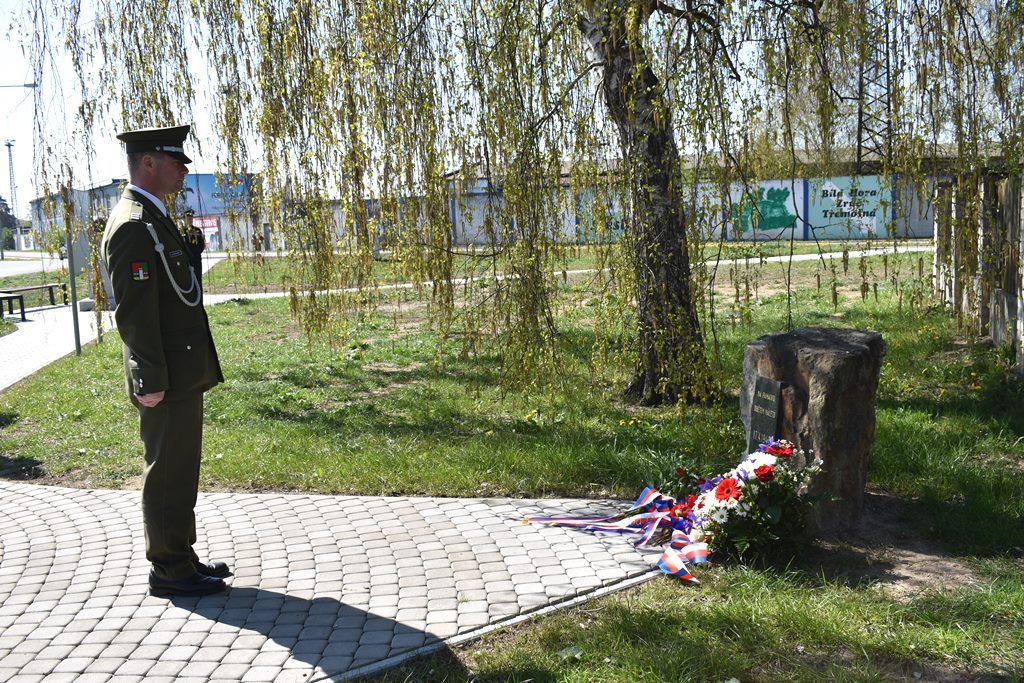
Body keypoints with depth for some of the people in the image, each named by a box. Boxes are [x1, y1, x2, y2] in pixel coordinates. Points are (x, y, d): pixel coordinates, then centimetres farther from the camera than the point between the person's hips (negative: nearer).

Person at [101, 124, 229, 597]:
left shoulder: (153, 220, 15)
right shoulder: (134, 226, -18)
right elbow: (134, 312, -22)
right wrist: (151, 381, -22)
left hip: (183, 373, 10)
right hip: (167, 380, -10)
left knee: (179, 471, 17)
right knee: (167, 473, 0)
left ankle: (181, 559, 29)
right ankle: (169, 571, 12)